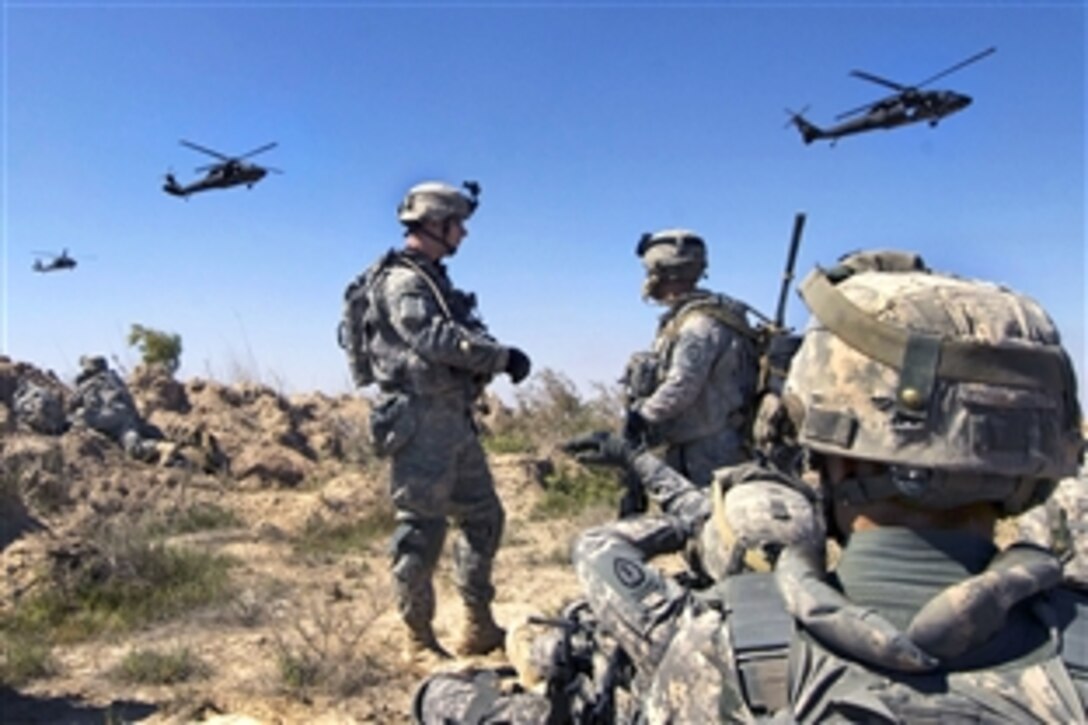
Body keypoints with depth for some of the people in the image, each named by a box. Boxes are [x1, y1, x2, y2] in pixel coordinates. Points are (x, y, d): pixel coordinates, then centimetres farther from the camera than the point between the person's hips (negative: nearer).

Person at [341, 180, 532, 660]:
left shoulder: (433, 279, 19)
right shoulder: (400, 281, -12)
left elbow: (461, 334, 13)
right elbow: (436, 339, -26)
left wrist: (493, 358, -8)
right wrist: (503, 356, -19)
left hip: (453, 418, 10)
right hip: (420, 422, -10)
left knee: (483, 517, 15)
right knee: (421, 529, -3)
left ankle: (480, 628, 26)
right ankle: (420, 640, 11)